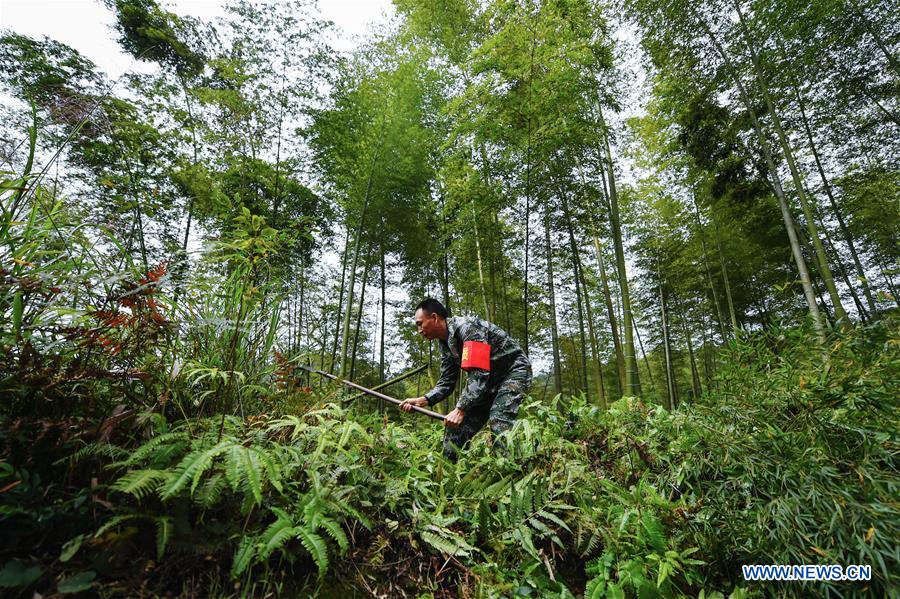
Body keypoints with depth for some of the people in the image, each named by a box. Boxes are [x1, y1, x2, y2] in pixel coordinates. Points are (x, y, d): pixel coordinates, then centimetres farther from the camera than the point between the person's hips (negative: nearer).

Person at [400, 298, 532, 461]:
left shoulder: (468, 327, -25)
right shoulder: (445, 343, 3)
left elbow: (479, 373, -32)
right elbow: (446, 382, 4)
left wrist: (460, 409, -32)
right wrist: (423, 400, -12)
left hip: (513, 370, -8)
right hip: (488, 379, 8)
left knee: (498, 423, -29)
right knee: (456, 426, 3)